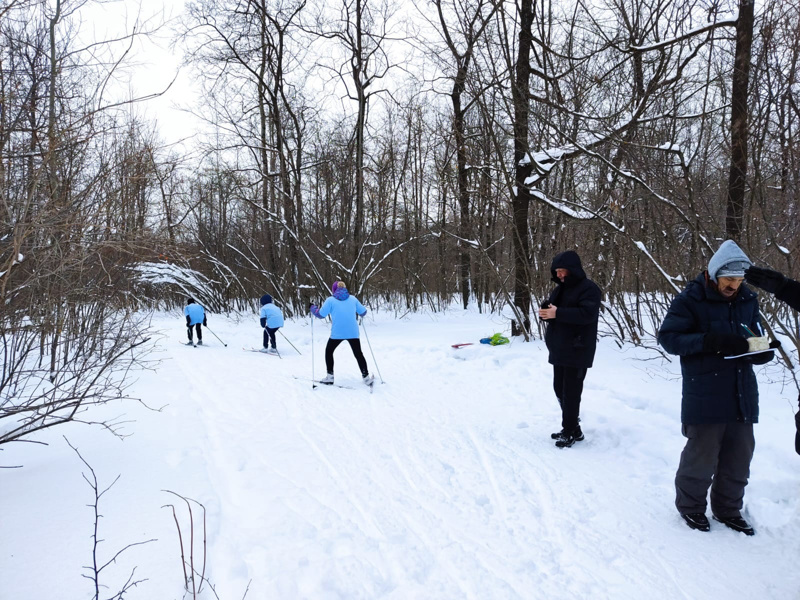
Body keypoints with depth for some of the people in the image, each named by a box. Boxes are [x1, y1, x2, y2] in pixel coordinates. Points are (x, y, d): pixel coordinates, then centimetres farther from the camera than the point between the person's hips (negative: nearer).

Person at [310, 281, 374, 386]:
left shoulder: (330, 300, -2)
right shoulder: (352, 298, 6)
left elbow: (321, 314, -1)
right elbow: (363, 312, 11)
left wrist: (313, 308, 18)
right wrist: (356, 311, 34)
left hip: (337, 333, -2)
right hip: (353, 332, 2)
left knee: (328, 352, 19)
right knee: (358, 354, 15)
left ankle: (330, 377, 15)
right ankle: (366, 377, 12)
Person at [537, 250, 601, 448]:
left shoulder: (588, 288, -12)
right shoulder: (560, 288, 14)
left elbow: (587, 313, -25)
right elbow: (548, 308, 16)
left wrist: (558, 313, -26)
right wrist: (545, 311, -9)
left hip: (577, 350, -9)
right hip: (559, 349, 9)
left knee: (571, 391, -6)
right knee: (560, 388, 14)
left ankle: (571, 431, 5)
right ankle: (571, 428, 26)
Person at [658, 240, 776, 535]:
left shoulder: (748, 300, 8)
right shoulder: (690, 299, -9)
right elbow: (668, 336, -14)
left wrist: (762, 351, -7)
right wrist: (710, 341, -25)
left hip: (742, 397, 6)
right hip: (705, 397, -5)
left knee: (739, 459, 14)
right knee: (702, 458, 4)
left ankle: (728, 509, 34)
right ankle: (690, 505, 27)